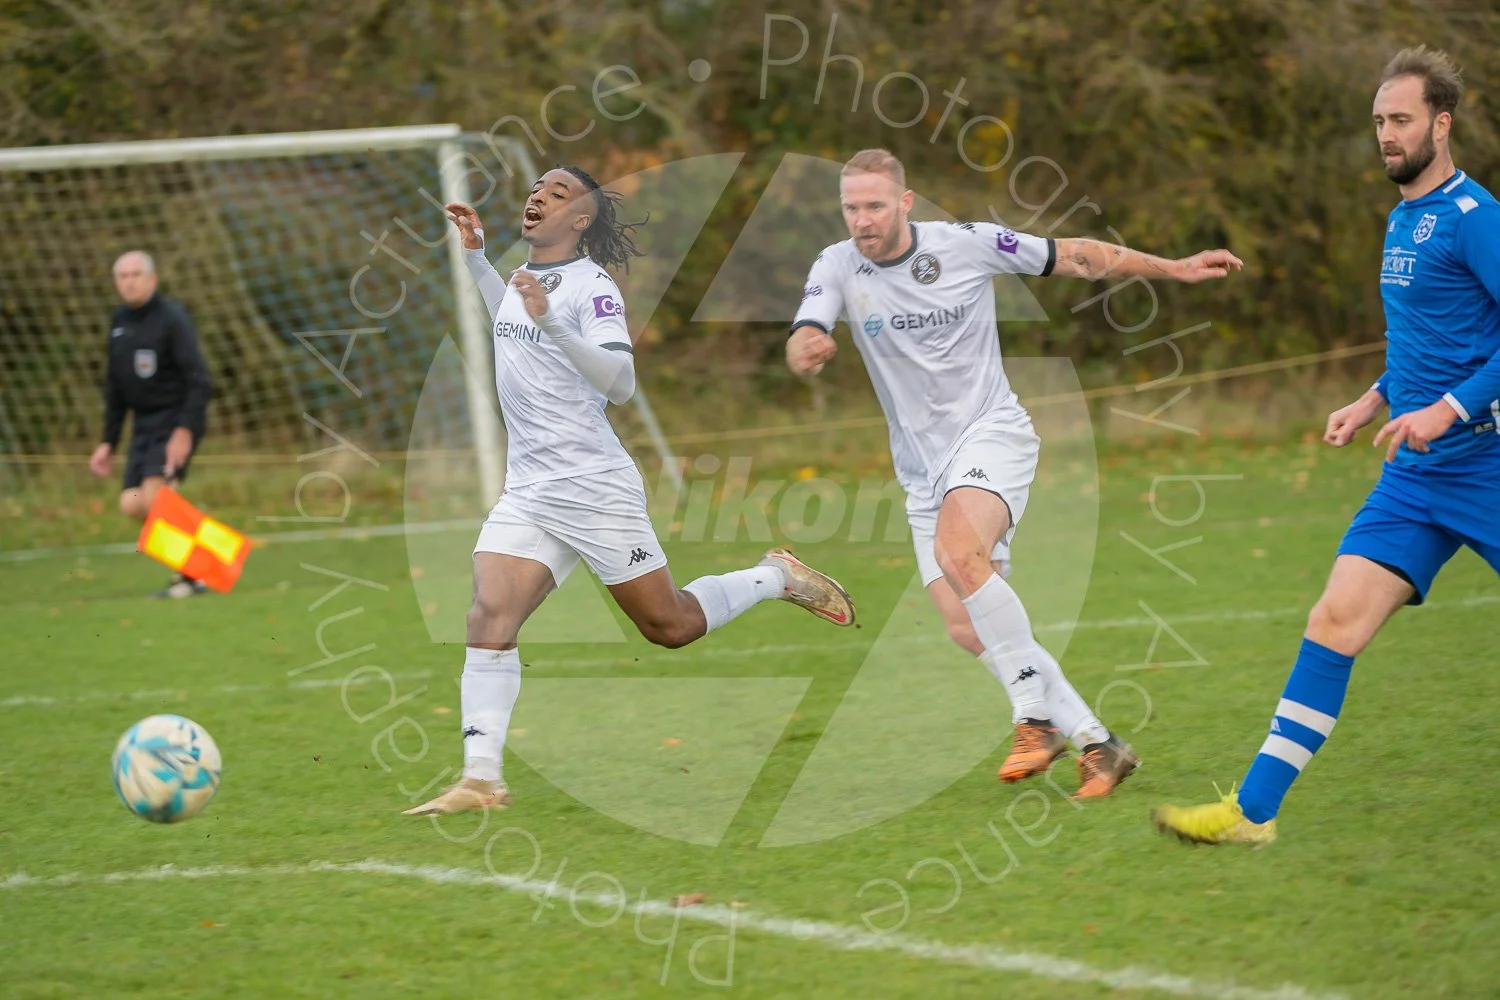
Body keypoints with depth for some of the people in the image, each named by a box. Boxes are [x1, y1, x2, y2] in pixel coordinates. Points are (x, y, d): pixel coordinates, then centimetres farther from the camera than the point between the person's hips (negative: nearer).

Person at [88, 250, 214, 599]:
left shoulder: (172, 318, -12)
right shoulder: (119, 320, 10)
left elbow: (199, 381, -18)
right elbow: (115, 387, 18)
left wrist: (185, 431, -27)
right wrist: (108, 442, 16)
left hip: (176, 420, -7)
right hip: (144, 423, 7)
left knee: (153, 496, -21)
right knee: (132, 505, -3)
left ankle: (190, 574, -9)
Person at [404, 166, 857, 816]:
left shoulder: (590, 286, -12)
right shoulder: (528, 275, 12)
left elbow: (620, 383, -25)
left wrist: (551, 322, -35)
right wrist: (475, 254, 26)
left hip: (596, 490, -6)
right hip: (527, 494, 7)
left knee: (670, 627, 4)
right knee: (489, 619, -14)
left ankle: (778, 578, 29)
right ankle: (480, 781, -18)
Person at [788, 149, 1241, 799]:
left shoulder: (965, 244, -8)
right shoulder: (836, 268, -2)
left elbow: (1074, 258, 3)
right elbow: (801, 350, -16)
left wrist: (1174, 268, 2)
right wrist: (805, 350, -41)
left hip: (991, 433, -4)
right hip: (923, 470, 4)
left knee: (957, 551, -33)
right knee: (967, 628, -7)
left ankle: (1036, 716, -23)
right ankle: (1095, 743, 3)